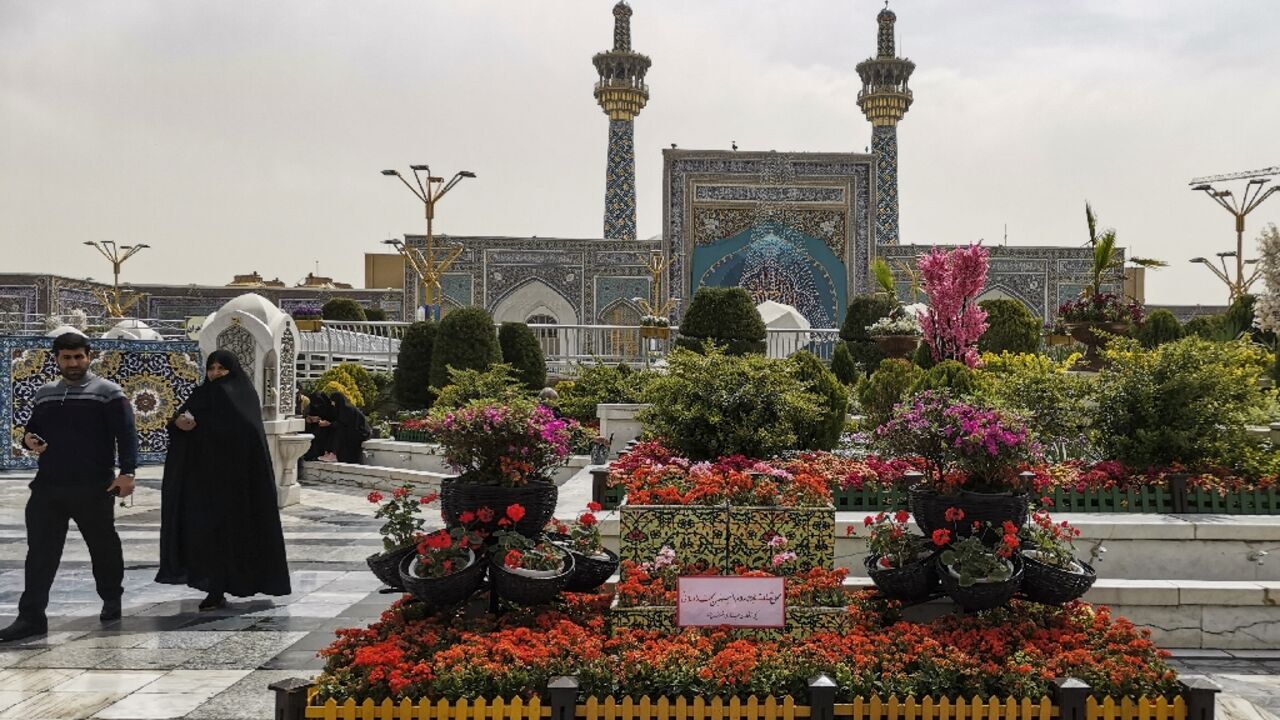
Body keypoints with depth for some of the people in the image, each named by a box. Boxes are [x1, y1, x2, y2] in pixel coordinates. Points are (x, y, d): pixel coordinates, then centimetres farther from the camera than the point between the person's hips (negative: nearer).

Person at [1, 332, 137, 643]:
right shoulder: (44, 395, 13)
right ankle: (31, 617, 4)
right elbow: (33, 429, 25)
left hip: (94, 488, -4)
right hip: (47, 487, 4)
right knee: (40, 551, 0)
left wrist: (127, 472, -21)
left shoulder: (108, 392, -4)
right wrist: (29, 439, 0)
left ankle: (111, 599, 31)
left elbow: (126, 433, -10)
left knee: (103, 546, 10)